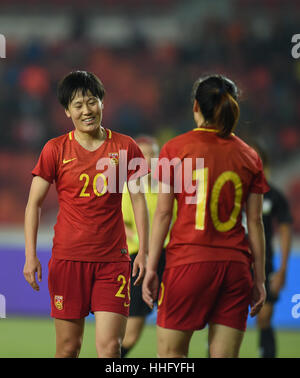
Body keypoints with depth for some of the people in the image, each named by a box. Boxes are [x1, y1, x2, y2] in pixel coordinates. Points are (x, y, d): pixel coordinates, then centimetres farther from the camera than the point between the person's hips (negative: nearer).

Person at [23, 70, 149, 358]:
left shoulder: (125, 147, 3)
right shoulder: (55, 150, 1)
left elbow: (138, 200, 7)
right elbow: (34, 203, 3)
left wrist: (143, 252, -2)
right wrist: (30, 256, -6)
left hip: (112, 259, 0)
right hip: (68, 258, 0)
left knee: (109, 346, -10)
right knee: (68, 347, 3)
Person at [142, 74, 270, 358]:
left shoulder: (175, 149, 0)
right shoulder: (249, 156, 7)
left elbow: (163, 213, -2)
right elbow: (255, 222, 7)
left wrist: (151, 267, 1)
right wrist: (259, 279, 12)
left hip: (189, 260, -3)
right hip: (235, 264, 3)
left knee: (170, 354, 3)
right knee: (225, 356, 4)